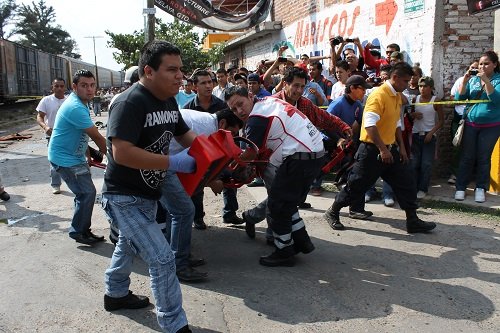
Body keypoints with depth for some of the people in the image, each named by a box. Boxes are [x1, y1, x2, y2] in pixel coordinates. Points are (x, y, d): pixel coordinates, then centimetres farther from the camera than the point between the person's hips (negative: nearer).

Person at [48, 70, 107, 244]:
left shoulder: (79, 103, 8)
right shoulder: (76, 108, -25)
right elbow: (97, 137, -22)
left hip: (74, 157, 10)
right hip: (65, 159, -10)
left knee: (84, 193, 13)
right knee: (87, 193, -10)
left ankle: (83, 230, 24)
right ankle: (78, 231, 5)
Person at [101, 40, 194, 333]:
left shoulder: (169, 101, 3)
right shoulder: (130, 103, -25)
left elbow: (184, 134, 13)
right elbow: (122, 153, -33)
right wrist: (174, 163, -30)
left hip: (148, 194, 10)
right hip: (124, 198, -10)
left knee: (130, 245, 27)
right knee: (162, 258, -10)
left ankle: (116, 294, 51)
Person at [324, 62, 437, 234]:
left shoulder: (397, 96, 12)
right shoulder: (379, 95, -17)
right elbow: (369, 124, -26)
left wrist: (401, 147, 17)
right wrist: (382, 149, -27)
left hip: (390, 149, 9)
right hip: (372, 150, -9)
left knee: (407, 182, 8)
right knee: (357, 184, 1)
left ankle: (413, 221, 18)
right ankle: (332, 212, 18)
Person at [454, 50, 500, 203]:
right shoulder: (473, 79, 6)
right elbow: (459, 98, -1)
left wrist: (486, 80, -25)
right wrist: (464, 80, -13)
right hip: (471, 124, 2)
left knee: (484, 158, 2)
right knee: (467, 157, 2)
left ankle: (481, 188, 12)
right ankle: (460, 188, 7)